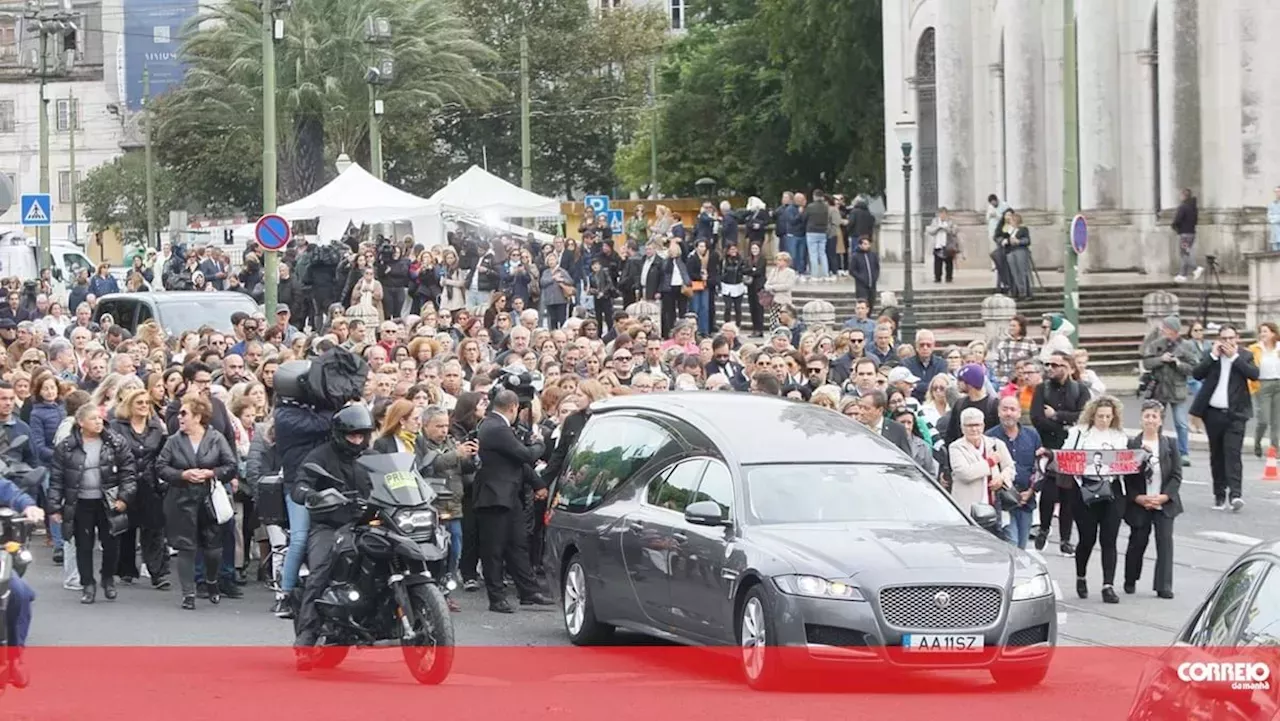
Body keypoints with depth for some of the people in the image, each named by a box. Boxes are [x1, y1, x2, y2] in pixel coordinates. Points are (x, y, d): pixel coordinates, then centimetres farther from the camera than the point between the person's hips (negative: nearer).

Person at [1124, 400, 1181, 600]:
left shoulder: (1170, 444, 0)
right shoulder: (1132, 445, -5)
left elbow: (1177, 475, 0)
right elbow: (1125, 476, -3)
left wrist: (1164, 497, -12)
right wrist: (1138, 498, -13)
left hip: (1164, 503, 1)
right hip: (1138, 503, -1)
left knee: (1165, 541, -6)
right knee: (1137, 542, 10)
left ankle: (1164, 586, -3)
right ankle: (1130, 581, 29)